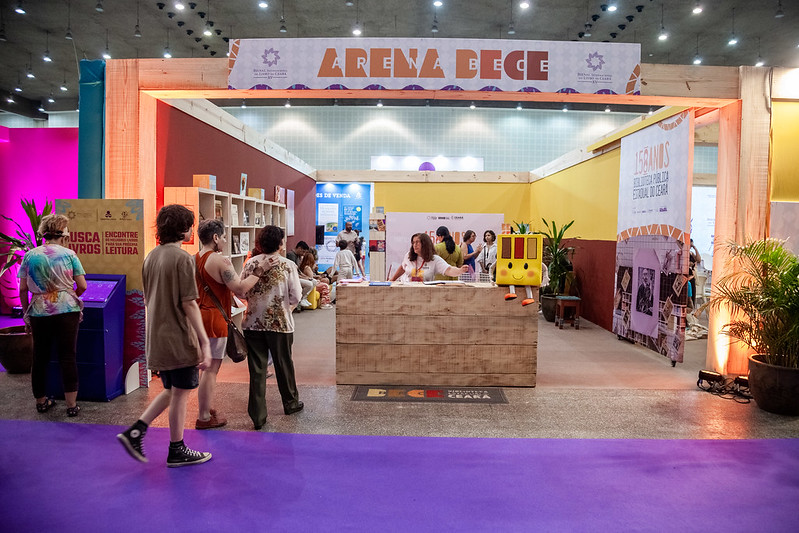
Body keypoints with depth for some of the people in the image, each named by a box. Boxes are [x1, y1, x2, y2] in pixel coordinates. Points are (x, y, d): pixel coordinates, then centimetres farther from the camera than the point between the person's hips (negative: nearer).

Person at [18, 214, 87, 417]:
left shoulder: (30, 255, 4)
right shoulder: (68, 254, -2)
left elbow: (22, 288, 4)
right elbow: (82, 286, -2)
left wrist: (26, 313, 14)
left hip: (39, 312, 2)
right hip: (67, 310, -2)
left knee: (40, 357, 14)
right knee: (68, 357, 2)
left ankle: (41, 401, 28)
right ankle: (72, 404, 4)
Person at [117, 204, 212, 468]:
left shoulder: (151, 256, 10)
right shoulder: (182, 258, -16)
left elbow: (148, 300, 16)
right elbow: (189, 304, -19)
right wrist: (204, 342, -17)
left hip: (157, 337, 8)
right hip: (179, 338, -8)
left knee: (171, 391, 21)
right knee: (180, 393, 4)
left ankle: (135, 431, 14)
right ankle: (177, 451, 16)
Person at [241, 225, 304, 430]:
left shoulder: (251, 263, -2)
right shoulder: (288, 265, -8)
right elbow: (295, 297, -9)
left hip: (253, 322, 2)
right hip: (280, 323, -2)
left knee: (257, 369, 6)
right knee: (284, 365, 16)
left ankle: (258, 416, 9)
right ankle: (291, 403, 35)